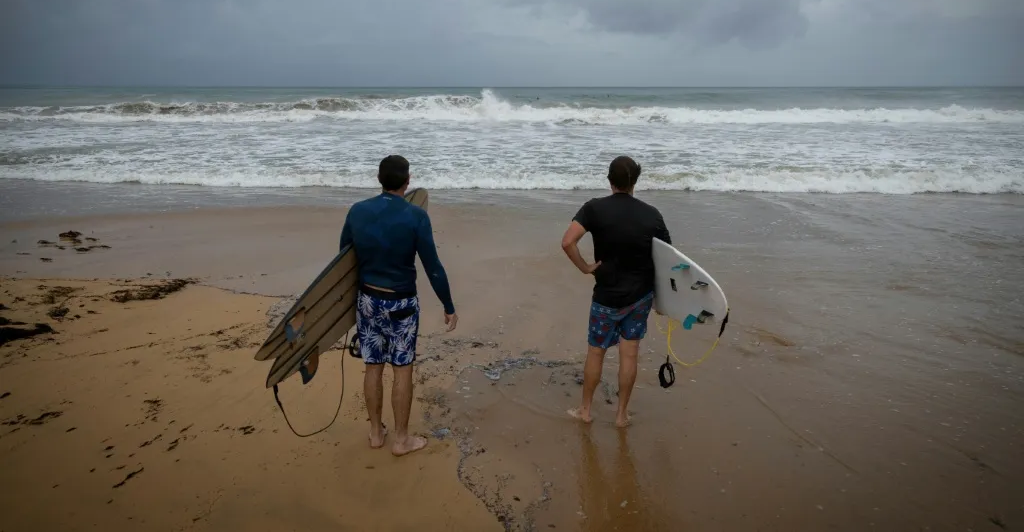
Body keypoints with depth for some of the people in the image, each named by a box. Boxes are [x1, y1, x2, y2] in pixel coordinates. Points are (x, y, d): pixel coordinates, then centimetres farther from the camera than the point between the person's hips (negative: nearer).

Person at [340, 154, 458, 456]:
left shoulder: (357, 211, -3)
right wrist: (449, 307, -3)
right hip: (401, 303, -4)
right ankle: (402, 440, 19)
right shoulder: (416, 216, -16)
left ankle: (376, 433, 29)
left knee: (373, 367, 15)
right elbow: (433, 268, -14)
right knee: (402, 370, 8)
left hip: (367, 299, 4)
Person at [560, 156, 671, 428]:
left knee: (596, 351, 14)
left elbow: (567, 242, -26)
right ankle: (622, 413, 23)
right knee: (629, 353, 11)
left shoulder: (595, 208, -14)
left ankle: (585, 409, 28)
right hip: (642, 294, 2)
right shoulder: (652, 214, -5)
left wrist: (585, 267, -11)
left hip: (608, 296, -2)